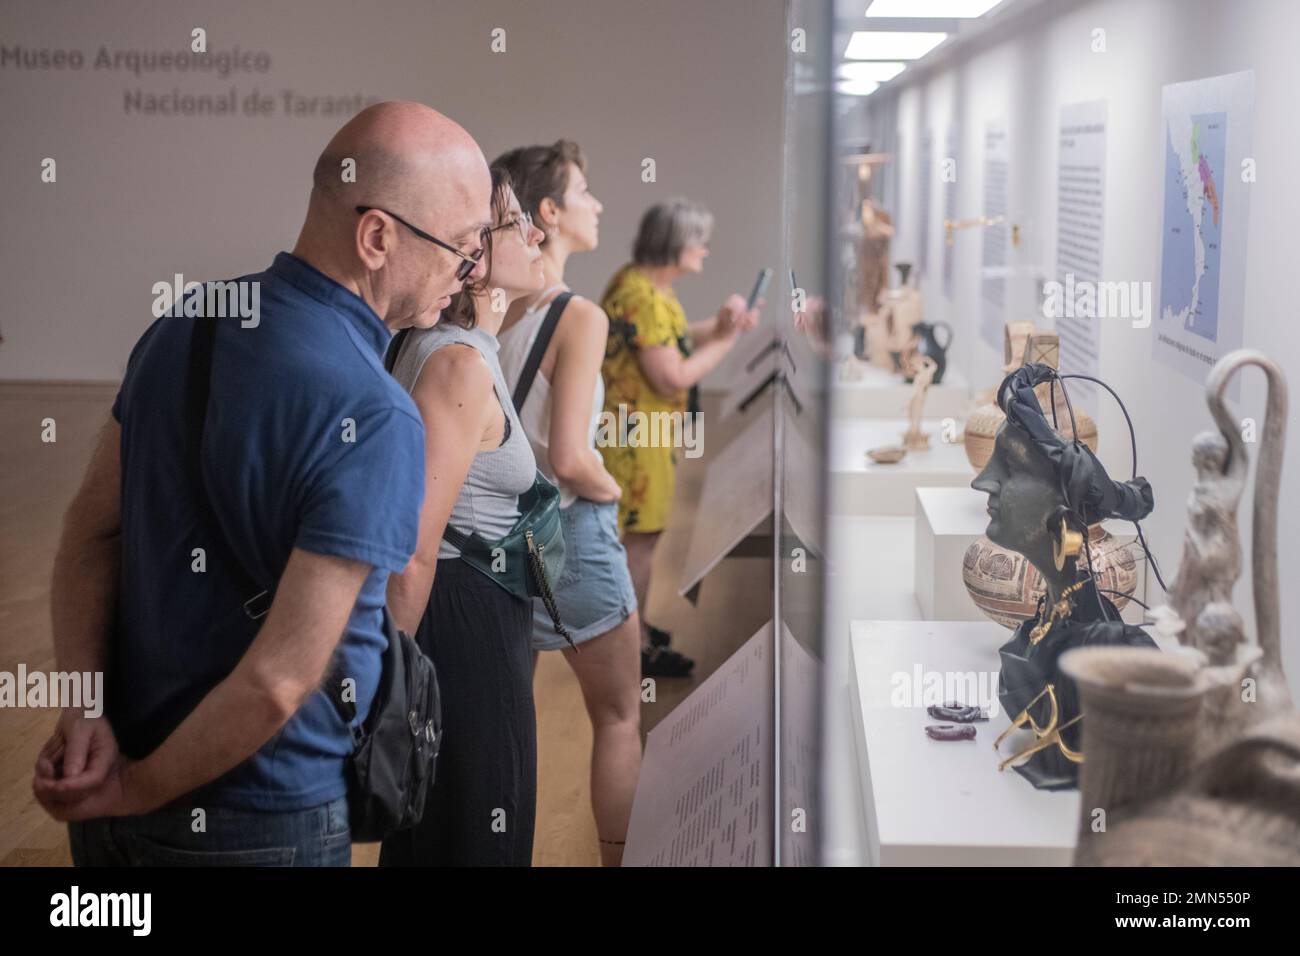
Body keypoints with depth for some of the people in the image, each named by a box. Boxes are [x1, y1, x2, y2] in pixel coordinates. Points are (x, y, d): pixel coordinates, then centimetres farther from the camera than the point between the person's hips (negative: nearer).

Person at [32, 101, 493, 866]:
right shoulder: (374, 421, -25)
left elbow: (93, 525, 2)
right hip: (259, 825, -7)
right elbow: (278, 682, -26)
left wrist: (83, 708, -6)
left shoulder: (187, 322, -2)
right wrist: (137, 791, -12)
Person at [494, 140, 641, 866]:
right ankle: (618, 858, 18)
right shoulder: (578, 317, -19)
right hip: (569, 527, -6)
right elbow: (570, 460, -24)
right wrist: (612, 490, -5)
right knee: (619, 718, 11)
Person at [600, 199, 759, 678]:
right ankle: (636, 647, 7)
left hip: (641, 430, 11)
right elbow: (672, 378, -25)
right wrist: (724, 339, -17)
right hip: (635, 435, -11)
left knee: (638, 534, 20)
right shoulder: (642, 300, -25)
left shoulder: (641, 283, 8)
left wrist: (721, 326, 2)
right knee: (640, 536, -2)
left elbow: (672, 341, 15)